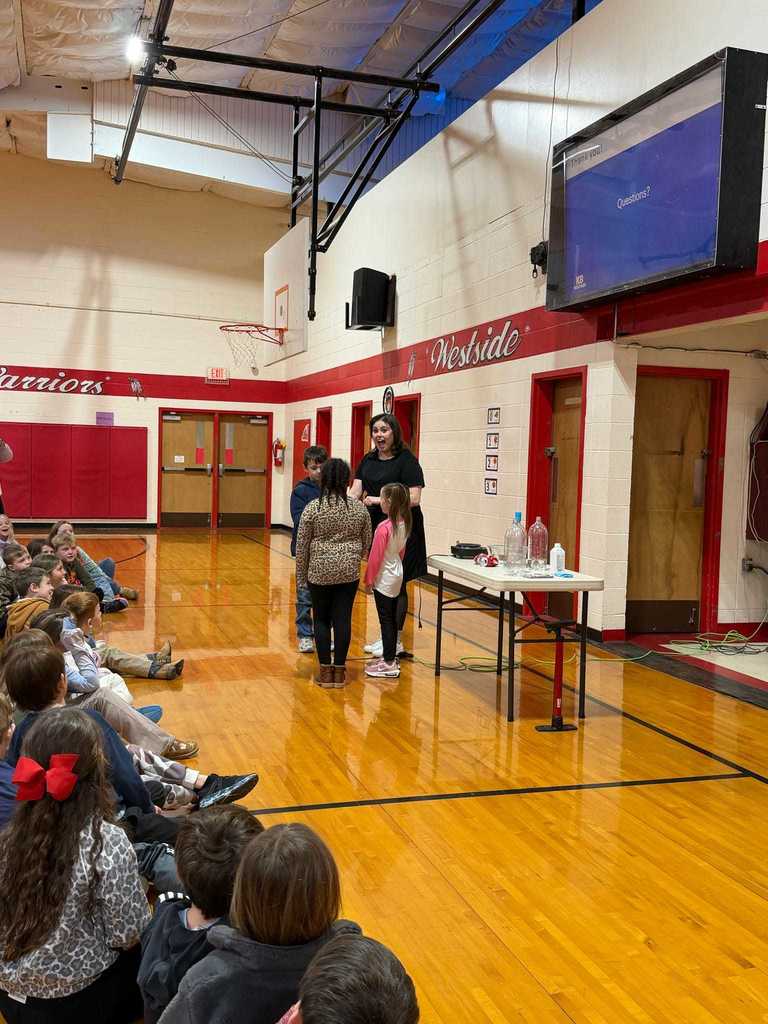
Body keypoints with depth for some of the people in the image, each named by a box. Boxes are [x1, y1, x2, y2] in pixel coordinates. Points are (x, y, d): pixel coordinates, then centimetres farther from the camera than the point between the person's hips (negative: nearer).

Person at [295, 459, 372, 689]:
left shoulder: (312, 508, -7)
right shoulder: (359, 509, -1)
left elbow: (302, 546, -4)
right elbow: (366, 544, 8)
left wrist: (301, 576, 6)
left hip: (319, 572, -2)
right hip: (349, 573, 2)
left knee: (322, 620, 9)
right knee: (343, 619, 6)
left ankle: (325, 671, 11)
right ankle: (339, 671, 11)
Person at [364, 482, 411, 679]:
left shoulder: (384, 527, -23)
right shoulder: (403, 524, 1)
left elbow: (375, 556, -18)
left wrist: (369, 578, -8)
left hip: (384, 579, -8)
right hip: (397, 576, 8)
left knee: (386, 620, -2)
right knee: (392, 618, 16)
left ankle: (389, 664, 3)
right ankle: (390, 657, 26)